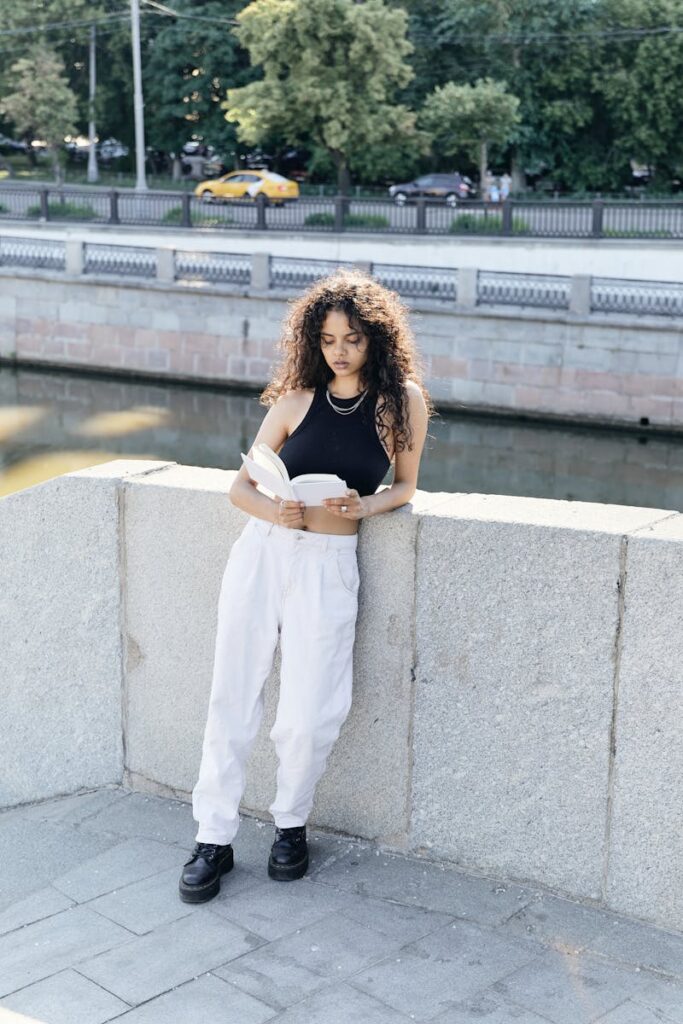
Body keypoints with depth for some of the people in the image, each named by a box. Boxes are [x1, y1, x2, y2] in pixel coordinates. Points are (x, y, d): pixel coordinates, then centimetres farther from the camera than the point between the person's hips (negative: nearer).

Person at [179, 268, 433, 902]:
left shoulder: (403, 399, 1)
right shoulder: (297, 399, 4)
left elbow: (405, 486, 11)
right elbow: (241, 485, 7)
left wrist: (367, 505, -10)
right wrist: (273, 511, -14)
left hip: (329, 567, -2)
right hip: (262, 549, 2)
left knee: (307, 720, -6)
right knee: (230, 701, 2)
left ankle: (290, 825, 23)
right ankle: (214, 839, 15)